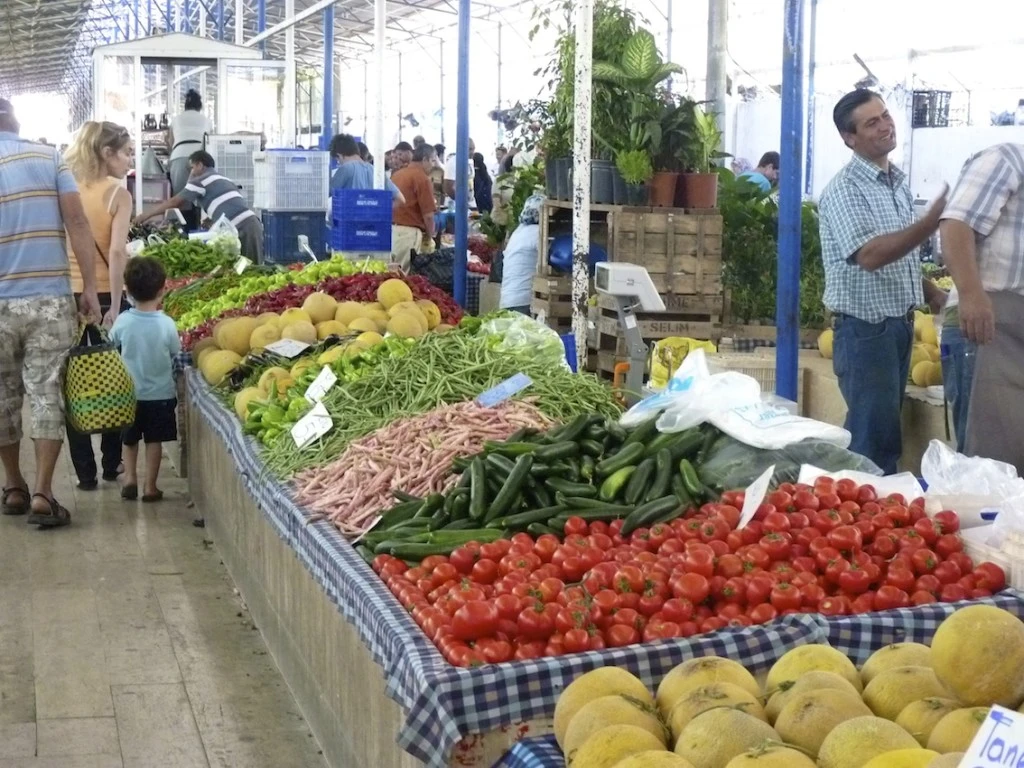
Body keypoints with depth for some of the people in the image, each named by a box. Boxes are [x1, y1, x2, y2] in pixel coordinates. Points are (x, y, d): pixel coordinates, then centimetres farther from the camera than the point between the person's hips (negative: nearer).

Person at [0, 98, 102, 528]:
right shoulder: (49, 158, 2)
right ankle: (41, 495, -2)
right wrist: (89, 288, -2)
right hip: (50, 300, 0)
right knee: (47, 395, 3)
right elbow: (77, 223, -4)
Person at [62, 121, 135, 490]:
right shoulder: (118, 195, -7)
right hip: (104, 296, -3)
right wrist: (115, 307, -17)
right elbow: (117, 253, -17)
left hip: (68, 295, 3)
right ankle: (111, 463, 21)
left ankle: (85, 471, 10)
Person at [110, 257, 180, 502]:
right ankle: (150, 486, 10)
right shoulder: (166, 324, -17)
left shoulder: (122, 321, -13)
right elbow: (176, 354, -4)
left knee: (129, 438, 20)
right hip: (160, 393, -1)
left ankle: (130, 477, 13)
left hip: (129, 392, 2)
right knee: (154, 440, 9)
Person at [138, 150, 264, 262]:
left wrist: (146, 215, 16)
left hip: (241, 229, -8)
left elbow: (174, 203, 7)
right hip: (252, 223, 8)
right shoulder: (226, 180, 29)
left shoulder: (201, 181, 5)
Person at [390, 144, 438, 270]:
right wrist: (429, 237, 6)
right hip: (408, 231, -8)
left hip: (391, 228, 8)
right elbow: (428, 214, -10)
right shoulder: (422, 177, -8)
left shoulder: (397, 174, 14)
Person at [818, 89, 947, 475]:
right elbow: (870, 256, -29)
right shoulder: (844, 190, -16)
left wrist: (933, 293, 10)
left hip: (900, 324, 8)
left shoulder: (898, 182, 12)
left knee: (882, 434, 14)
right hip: (865, 328, -8)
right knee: (875, 442, -5)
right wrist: (932, 222, -35)